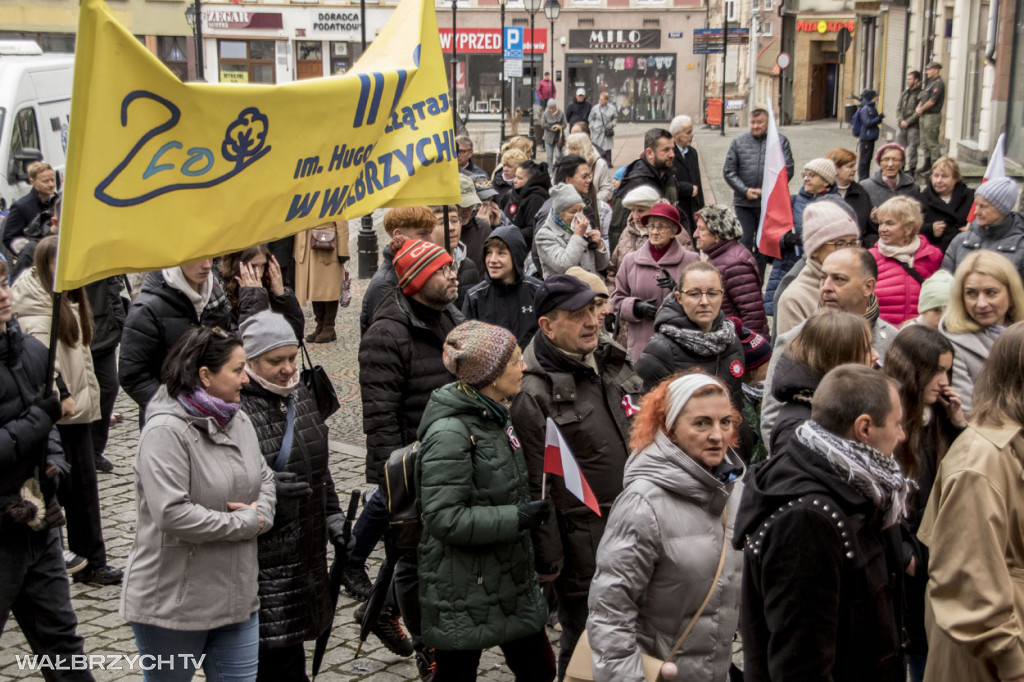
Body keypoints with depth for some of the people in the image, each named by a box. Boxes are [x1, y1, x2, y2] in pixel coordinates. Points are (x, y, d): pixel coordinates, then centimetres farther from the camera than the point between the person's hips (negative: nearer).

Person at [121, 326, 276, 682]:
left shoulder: (239, 421, 7)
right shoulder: (166, 431, -19)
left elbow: (264, 478, 15)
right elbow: (173, 513, -27)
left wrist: (261, 514, -9)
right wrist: (244, 523, -17)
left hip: (236, 596, 7)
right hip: (173, 605, -7)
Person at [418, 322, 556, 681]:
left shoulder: (494, 416, 8)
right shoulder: (449, 433, -22)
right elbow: (445, 518, -26)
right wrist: (516, 518, -23)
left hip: (509, 580, 9)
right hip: (463, 594, -9)